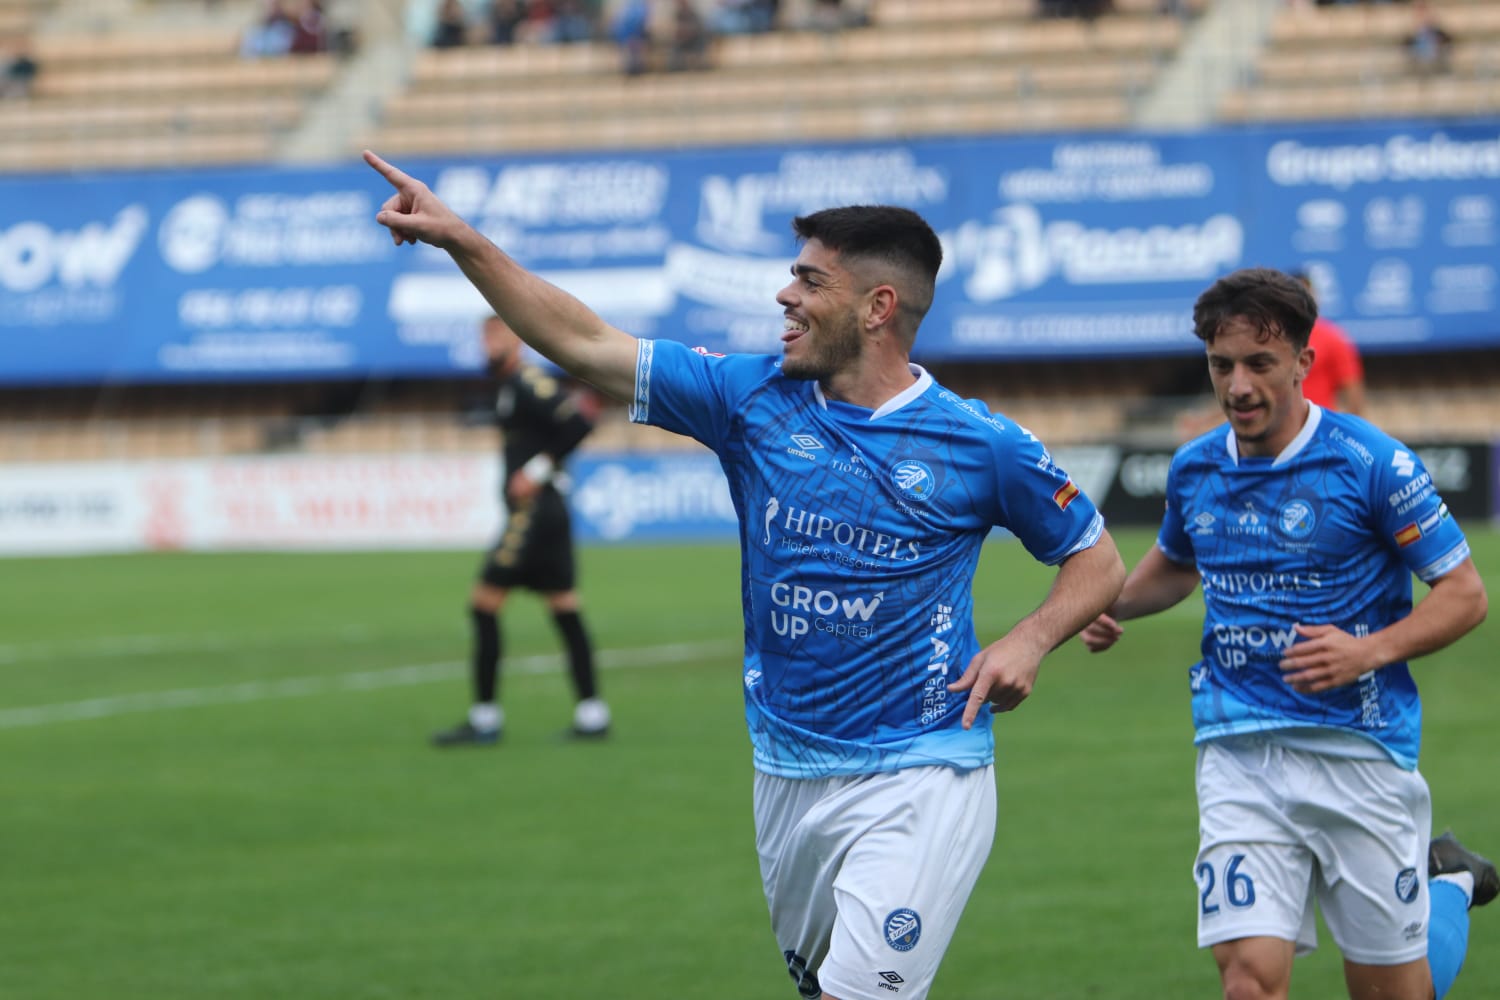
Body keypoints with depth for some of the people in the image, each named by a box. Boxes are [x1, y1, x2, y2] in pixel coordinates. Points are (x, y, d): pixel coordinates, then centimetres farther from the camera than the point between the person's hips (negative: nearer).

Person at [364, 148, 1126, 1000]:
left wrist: (1030, 640, -12)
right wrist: (461, 239, -2)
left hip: (920, 781, -5)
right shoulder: (753, 399, 3)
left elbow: (1098, 562, 6)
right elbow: (586, 345, 4)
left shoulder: (978, 443, -5)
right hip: (789, 781, 5)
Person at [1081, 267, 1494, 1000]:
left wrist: (1368, 651, -20)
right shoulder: (1194, 469, 6)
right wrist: (1114, 602, 8)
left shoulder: (1372, 463, -9)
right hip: (1238, 754, 3)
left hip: (1359, 751, -3)